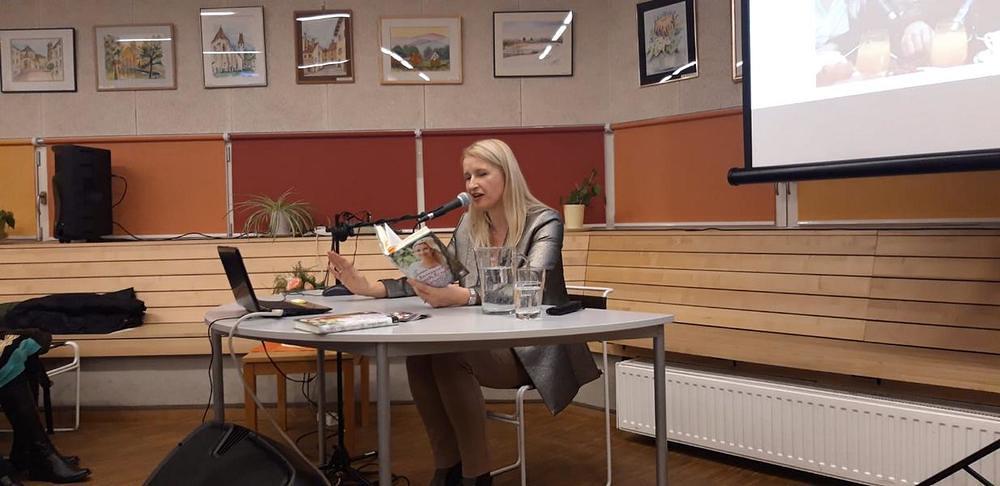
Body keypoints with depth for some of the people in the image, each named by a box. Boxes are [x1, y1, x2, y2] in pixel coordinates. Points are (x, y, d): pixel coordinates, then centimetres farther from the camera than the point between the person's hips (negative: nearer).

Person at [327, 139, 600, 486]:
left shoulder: (544, 222, -9)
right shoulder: (468, 225, 9)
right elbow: (433, 281, 11)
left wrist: (461, 297, -42)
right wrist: (370, 288, -3)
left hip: (533, 348, -6)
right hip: (487, 342, 6)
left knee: (450, 355, -30)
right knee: (419, 353, -23)